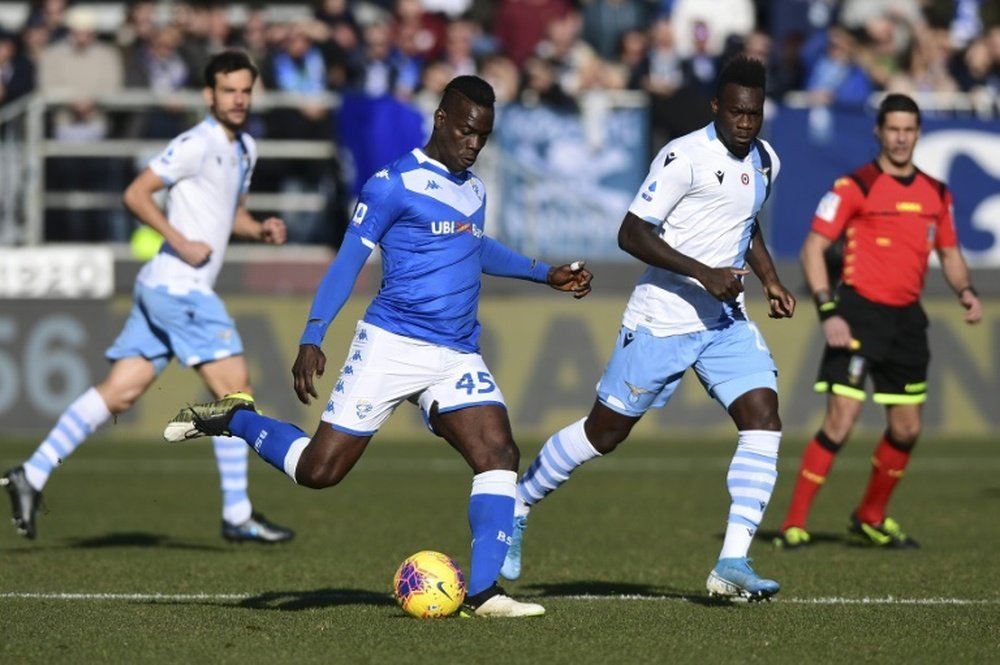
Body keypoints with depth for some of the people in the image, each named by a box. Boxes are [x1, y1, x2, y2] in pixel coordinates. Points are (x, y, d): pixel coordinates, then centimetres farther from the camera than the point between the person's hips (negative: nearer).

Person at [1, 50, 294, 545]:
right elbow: (136, 194, -16)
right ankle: (237, 515, -2)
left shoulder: (244, 149, 17)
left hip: (162, 288, 9)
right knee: (235, 389, -6)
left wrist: (260, 229, 8)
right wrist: (181, 242, -21)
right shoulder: (197, 145, -12)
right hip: (178, 286, -9)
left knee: (119, 392, 4)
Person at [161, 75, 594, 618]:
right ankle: (233, 418, 20)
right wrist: (312, 339, -17)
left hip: (457, 358, 6)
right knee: (318, 469, -7)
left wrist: (547, 275, 37)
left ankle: (483, 593, -13)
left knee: (499, 455, -15)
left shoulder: (472, 190, 16)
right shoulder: (394, 184, -7)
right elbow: (347, 262, -8)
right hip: (390, 346, -6)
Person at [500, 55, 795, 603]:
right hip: (661, 322, -6)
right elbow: (631, 233, -21)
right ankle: (515, 509, 26)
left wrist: (770, 279, 14)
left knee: (763, 421, -13)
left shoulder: (765, 162, 8)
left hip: (726, 322, 6)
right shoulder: (685, 157, -17)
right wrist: (704, 273, -27)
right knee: (604, 431, 3)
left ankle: (732, 564, -15)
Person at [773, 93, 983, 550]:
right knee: (841, 422, -13)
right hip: (859, 312, -6)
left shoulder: (936, 194, 11)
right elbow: (813, 249, -8)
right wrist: (827, 311, -17)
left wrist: (965, 290, 0)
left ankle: (871, 519, 30)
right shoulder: (854, 187, -7)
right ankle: (794, 525, -7)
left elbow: (949, 253, 21)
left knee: (907, 429, 10)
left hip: (906, 319, 6)